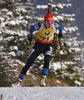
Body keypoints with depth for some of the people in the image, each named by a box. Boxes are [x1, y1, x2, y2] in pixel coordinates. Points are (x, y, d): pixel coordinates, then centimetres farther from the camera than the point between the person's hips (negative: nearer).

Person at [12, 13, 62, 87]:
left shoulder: (55, 25, -18)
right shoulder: (40, 25, -25)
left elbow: (60, 27, 7)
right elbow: (32, 29, -2)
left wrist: (60, 33, 26)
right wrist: (30, 36, 15)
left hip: (48, 46, 1)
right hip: (38, 45, -1)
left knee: (47, 61, -27)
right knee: (29, 63, -4)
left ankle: (43, 80, -18)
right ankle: (19, 81, 4)